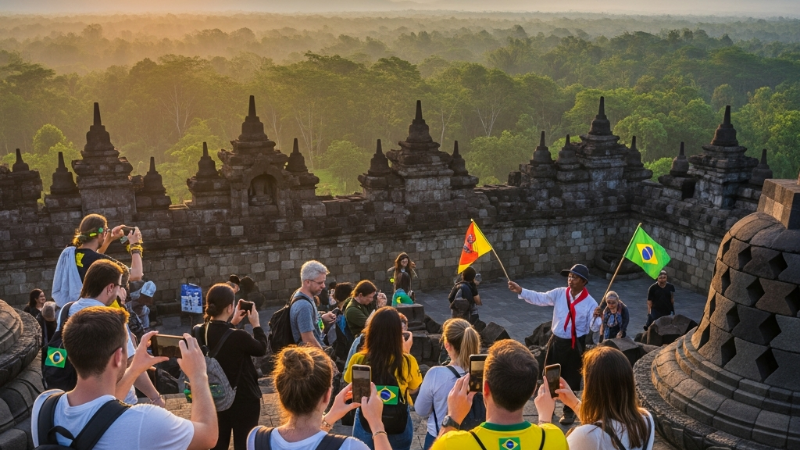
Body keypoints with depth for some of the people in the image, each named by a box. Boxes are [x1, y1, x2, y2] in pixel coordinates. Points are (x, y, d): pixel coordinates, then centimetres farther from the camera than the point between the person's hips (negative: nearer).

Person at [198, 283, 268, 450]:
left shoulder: (201, 332, -9)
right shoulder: (238, 336, -29)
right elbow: (261, 349, -9)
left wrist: (233, 323, 12)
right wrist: (256, 324, 2)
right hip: (244, 399, -6)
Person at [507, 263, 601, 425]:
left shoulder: (589, 302, -12)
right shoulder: (559, 294, -3)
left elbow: (594, 328, -14)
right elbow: (539, 298, -6)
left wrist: (596, 317, -37)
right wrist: (520, 291, -17)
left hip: (575, 345, -3)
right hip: (556, 341, 3)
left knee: (571, 379, 8)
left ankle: (569, 411, 29)